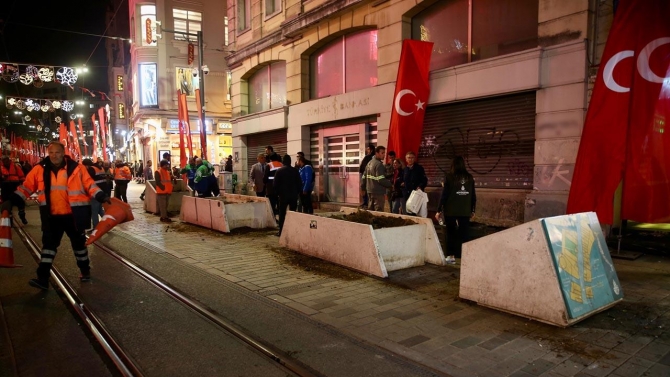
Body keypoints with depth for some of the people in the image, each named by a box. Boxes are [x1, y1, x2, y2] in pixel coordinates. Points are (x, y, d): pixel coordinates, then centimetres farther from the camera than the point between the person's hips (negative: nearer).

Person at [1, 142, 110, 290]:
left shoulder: (76, 168, -6)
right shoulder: (40, 169, 0)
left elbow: (89, 185, -4)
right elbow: (26, 187, 3)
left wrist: (102, 197, -16)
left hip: (74, 214, -1)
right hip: (52, 215, 2)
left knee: (79, 242, 13)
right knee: (48, 243, 0)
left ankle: (85, 271, 30)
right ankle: (43, 278, 3)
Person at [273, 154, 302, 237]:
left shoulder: (279, 170, -6)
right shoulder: (295, 170, -2)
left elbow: (275, 183, -5)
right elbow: (299, 183, 0)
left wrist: (278, 193, 8)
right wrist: (297, 192, 11)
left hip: (283, 195, -2)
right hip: (294, 195, 2)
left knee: (282, 213, 5)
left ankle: (281, 231, 4)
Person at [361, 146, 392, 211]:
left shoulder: (369, 163, 13)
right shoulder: (379, 164, -15)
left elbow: (364, 177, 17)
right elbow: (381, 180, -22)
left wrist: (363, 187, 26)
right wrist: (390, 185, -10)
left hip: (369, 190, 9)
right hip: (378, 192, -9)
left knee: (370, 210, 16)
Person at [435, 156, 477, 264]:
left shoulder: (449, 176, -5)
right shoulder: (469, 177, 4)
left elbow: (444, 194, -7)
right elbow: (473, 195, 6)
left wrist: (439, 210, -1)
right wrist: (472, 210, 16)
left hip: (450, 210, -2)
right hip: (465, 211, 2)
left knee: (450, 233, 8)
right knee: (463, 234, 5)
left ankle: (451, 256, 10)